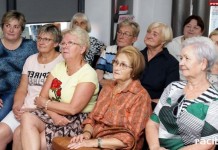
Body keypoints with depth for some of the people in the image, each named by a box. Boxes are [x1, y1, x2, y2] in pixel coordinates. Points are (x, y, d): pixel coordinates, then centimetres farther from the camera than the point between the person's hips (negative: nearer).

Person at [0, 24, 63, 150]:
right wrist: (17, 106, -7)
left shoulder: (62, 62, -5)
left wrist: (34, 110, -17)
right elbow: (22, 90, 12)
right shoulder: (31, 60, 15)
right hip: (24, 109, 6)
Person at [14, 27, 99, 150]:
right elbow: (42, 98, 3)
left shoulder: (88, 74, -12)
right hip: (52, 115, 6)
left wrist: (45, 103, -7)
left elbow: (73, 109, -20)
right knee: (27, 118, -23)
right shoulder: (59, 67, 10)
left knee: (24, 138, -21)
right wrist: (54, 115, -16)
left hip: (76, 122, -6)